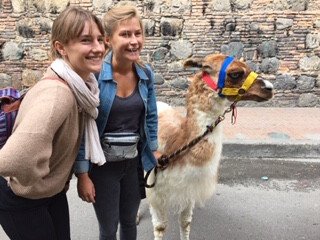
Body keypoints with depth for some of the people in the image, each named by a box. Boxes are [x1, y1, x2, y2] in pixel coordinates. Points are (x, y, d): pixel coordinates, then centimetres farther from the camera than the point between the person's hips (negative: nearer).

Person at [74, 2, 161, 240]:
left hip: (134, 162, 4)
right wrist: (82, 174, -15)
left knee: (129, 221, 23)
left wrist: (155, 151, 12)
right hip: (103, 164, -4)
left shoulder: (146, 73, -5)